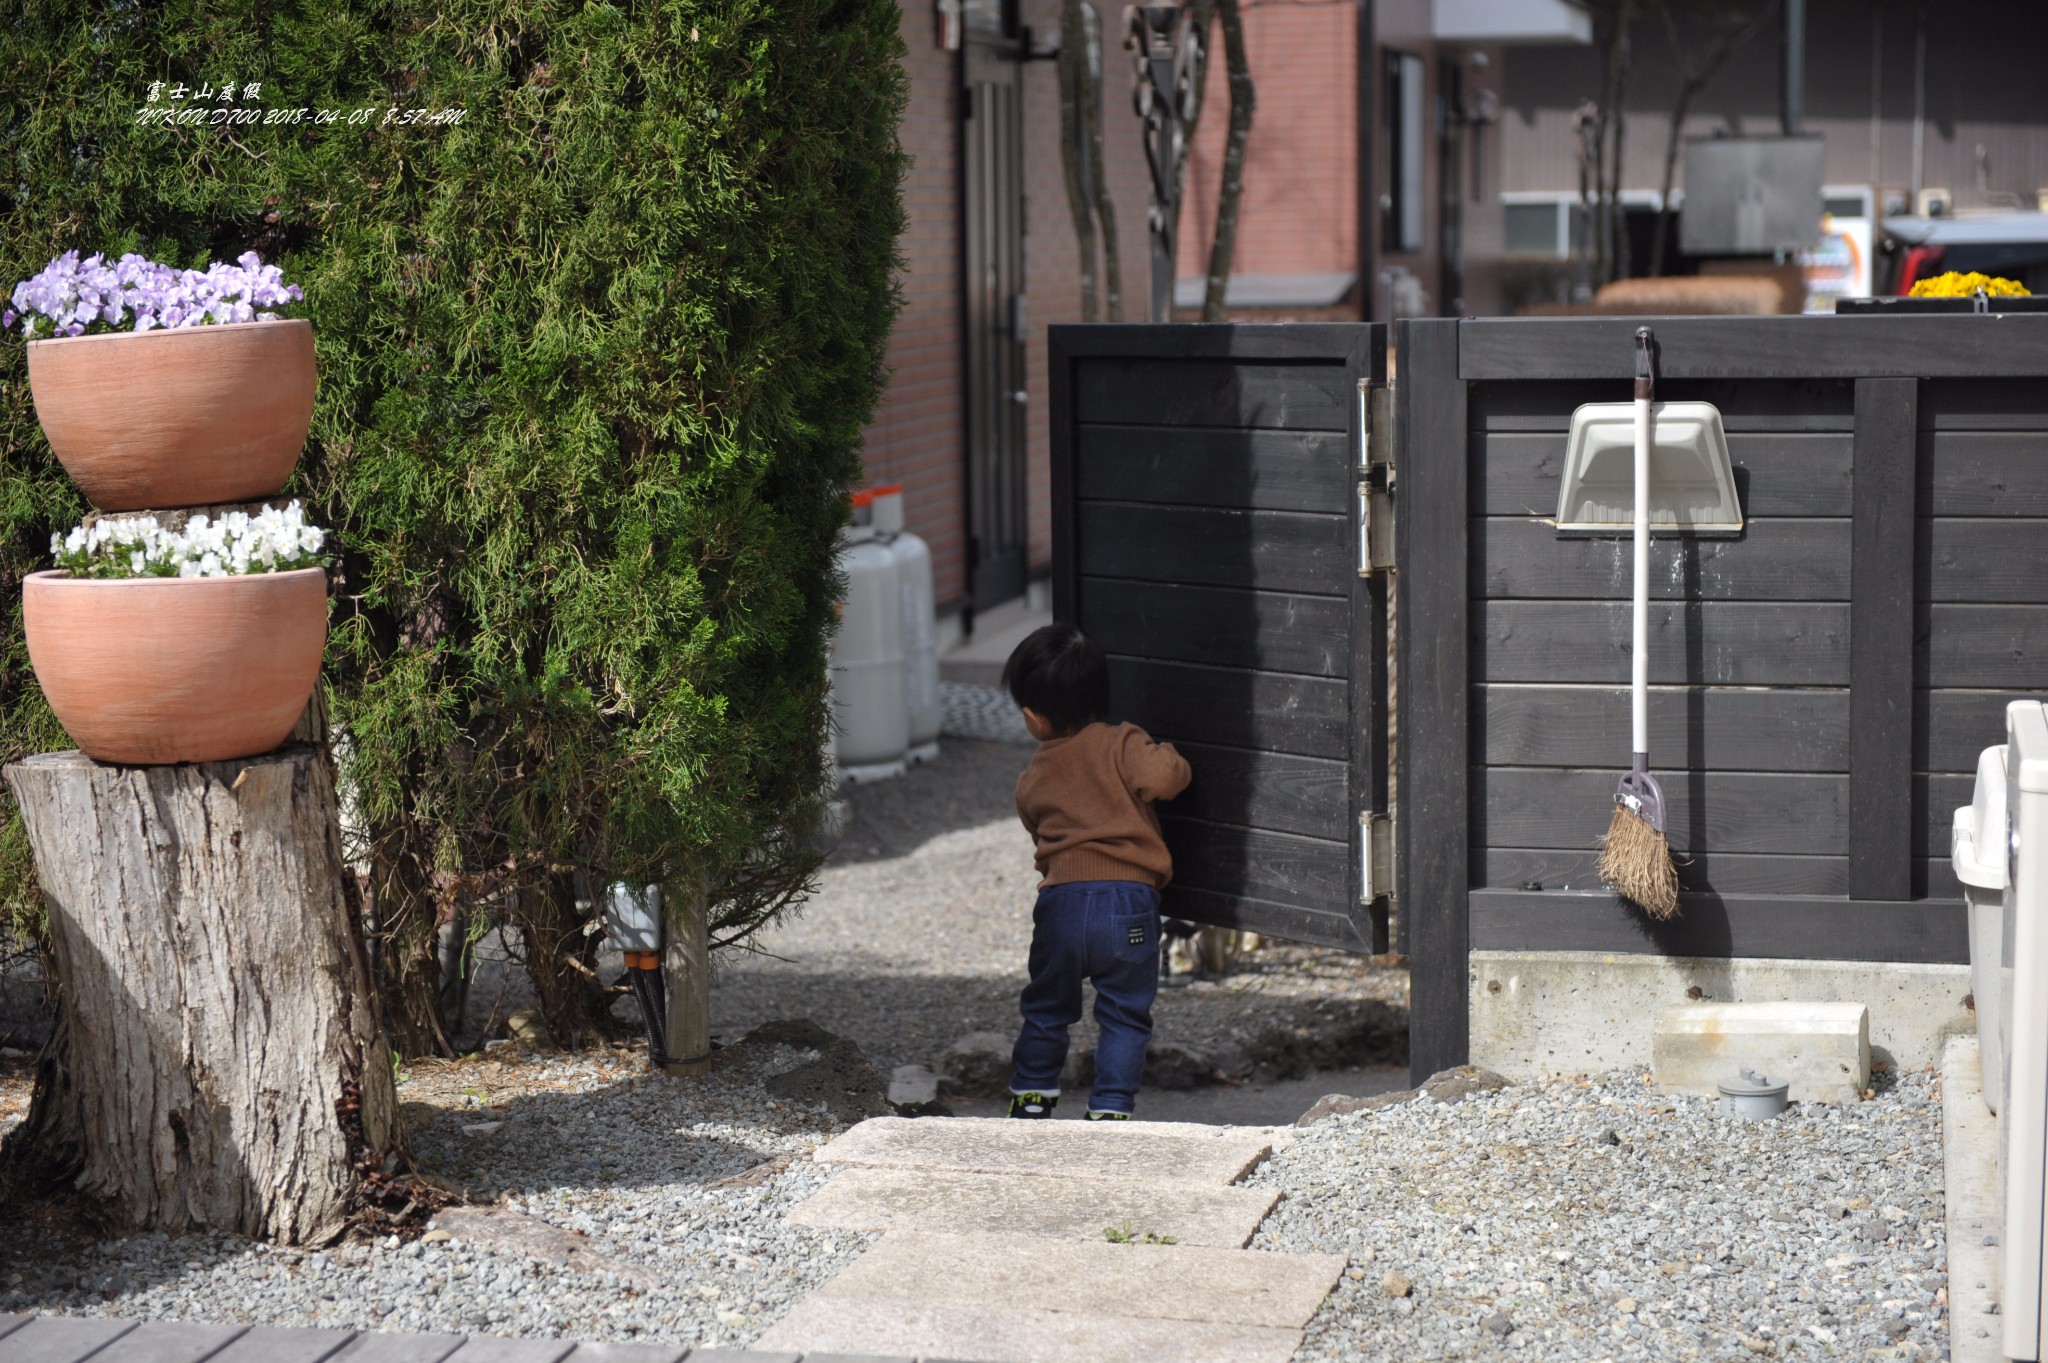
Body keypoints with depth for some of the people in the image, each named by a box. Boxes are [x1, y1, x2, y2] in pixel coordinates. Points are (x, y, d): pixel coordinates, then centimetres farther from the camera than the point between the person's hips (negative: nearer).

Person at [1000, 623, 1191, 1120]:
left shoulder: (1032, 779, 14)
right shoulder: (1120, 744, -1)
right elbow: (1162, 777, -16)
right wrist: (1165, 757, 6)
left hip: (1060, 902, 3)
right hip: (1127, 898, -3)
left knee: (1046, 1010, 21)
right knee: (1125, 1018, 7)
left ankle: (1030, 1101, 28)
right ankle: (1109, 1111, 3)